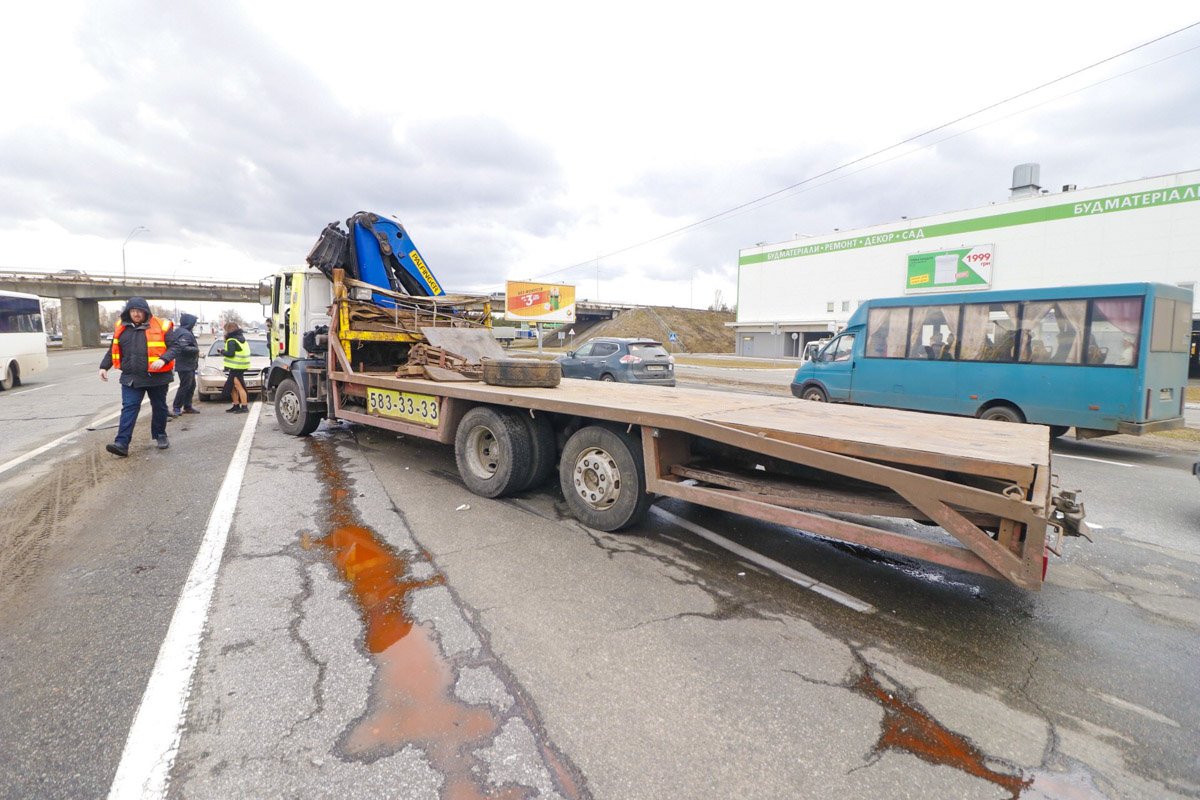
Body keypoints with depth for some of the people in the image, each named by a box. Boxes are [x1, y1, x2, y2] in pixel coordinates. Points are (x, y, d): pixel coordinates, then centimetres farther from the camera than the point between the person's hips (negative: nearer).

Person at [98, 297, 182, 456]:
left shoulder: (161, 326, -7)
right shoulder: (121, 328, 7)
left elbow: (174, 347, -9)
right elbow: (113, 350, 16)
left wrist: (163, 359, -25)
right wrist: (104, 366, 9)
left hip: (157, 376, -3)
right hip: (131, 378, 3)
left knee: (159, 407, 12)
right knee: (129, 408, -4)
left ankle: (160, 435, 30)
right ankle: (122, 443, -9)